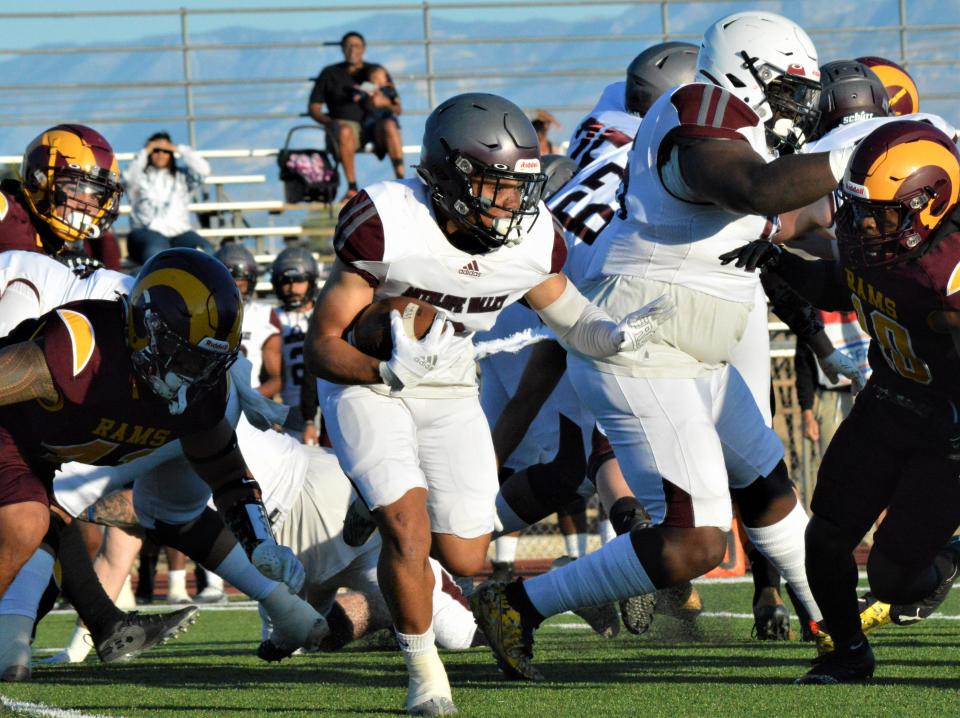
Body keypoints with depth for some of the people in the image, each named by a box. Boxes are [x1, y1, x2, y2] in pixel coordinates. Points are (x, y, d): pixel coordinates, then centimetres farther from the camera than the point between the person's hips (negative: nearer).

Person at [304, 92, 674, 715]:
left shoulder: (531, 239, -14)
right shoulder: (391, 226, -29)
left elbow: (571, 317, 2)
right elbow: (320, 345, -26)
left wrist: (617, 335, -21)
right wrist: (387, 372, -45)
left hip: (447, 393, 5)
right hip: (366, 382, -5)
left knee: (465, 560, 3)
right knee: (408, 528, -22)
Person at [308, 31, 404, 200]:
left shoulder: (377, 70, 17)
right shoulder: (330, 73, 16)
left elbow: (398, 109, 13)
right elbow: (313, 108, 13)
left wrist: (385, 103, -11)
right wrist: (329, 121, -9)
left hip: (373, 128, 1)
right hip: (346, 122, -1)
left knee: (389, 125, -34)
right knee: (344, 131, -38)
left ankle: (401, 179, -39)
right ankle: (352, 187, -35)